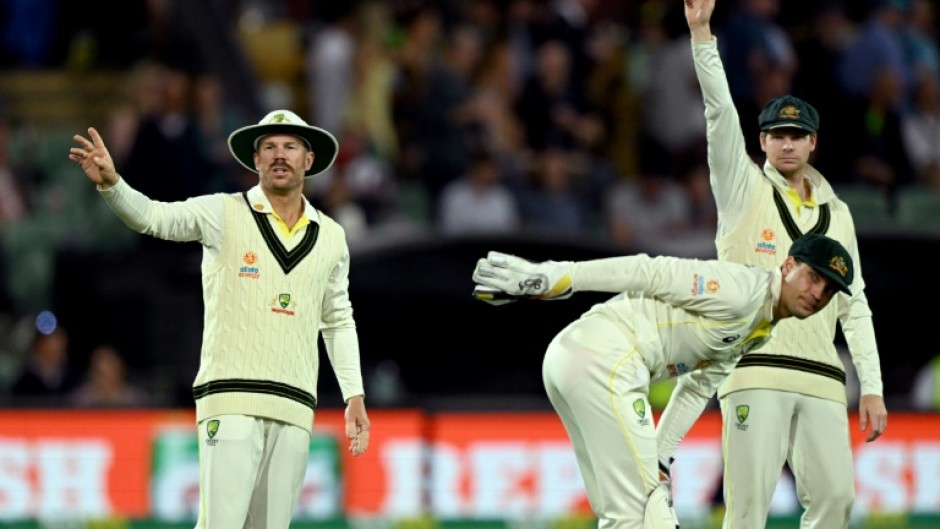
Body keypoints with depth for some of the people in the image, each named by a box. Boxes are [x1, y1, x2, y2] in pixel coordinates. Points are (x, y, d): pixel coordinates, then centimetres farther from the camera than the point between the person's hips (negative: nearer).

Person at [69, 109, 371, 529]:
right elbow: (154, 217, -11)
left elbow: (339, 323, 21)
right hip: (231, 399, -4)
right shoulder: (225, 214, 2)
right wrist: (110, 182, -30)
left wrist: (355, 396, 15)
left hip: (295, 407, 4)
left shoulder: (331, 238, 13)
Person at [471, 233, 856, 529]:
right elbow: (651, 273, -16)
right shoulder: (742, 289, -11)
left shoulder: (759, 332, 20)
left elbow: (696, 389, 23)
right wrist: (554, 277, -21)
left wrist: (660, 455, 14)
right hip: (604, 356, -10)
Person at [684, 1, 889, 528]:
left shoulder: (837, 213, 19)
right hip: (756, 370, -4)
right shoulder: (744, 188, 10)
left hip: (821, 380, 4)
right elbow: (721, 113, -4)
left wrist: (872, 388, 9)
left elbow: (855, 306, 17)